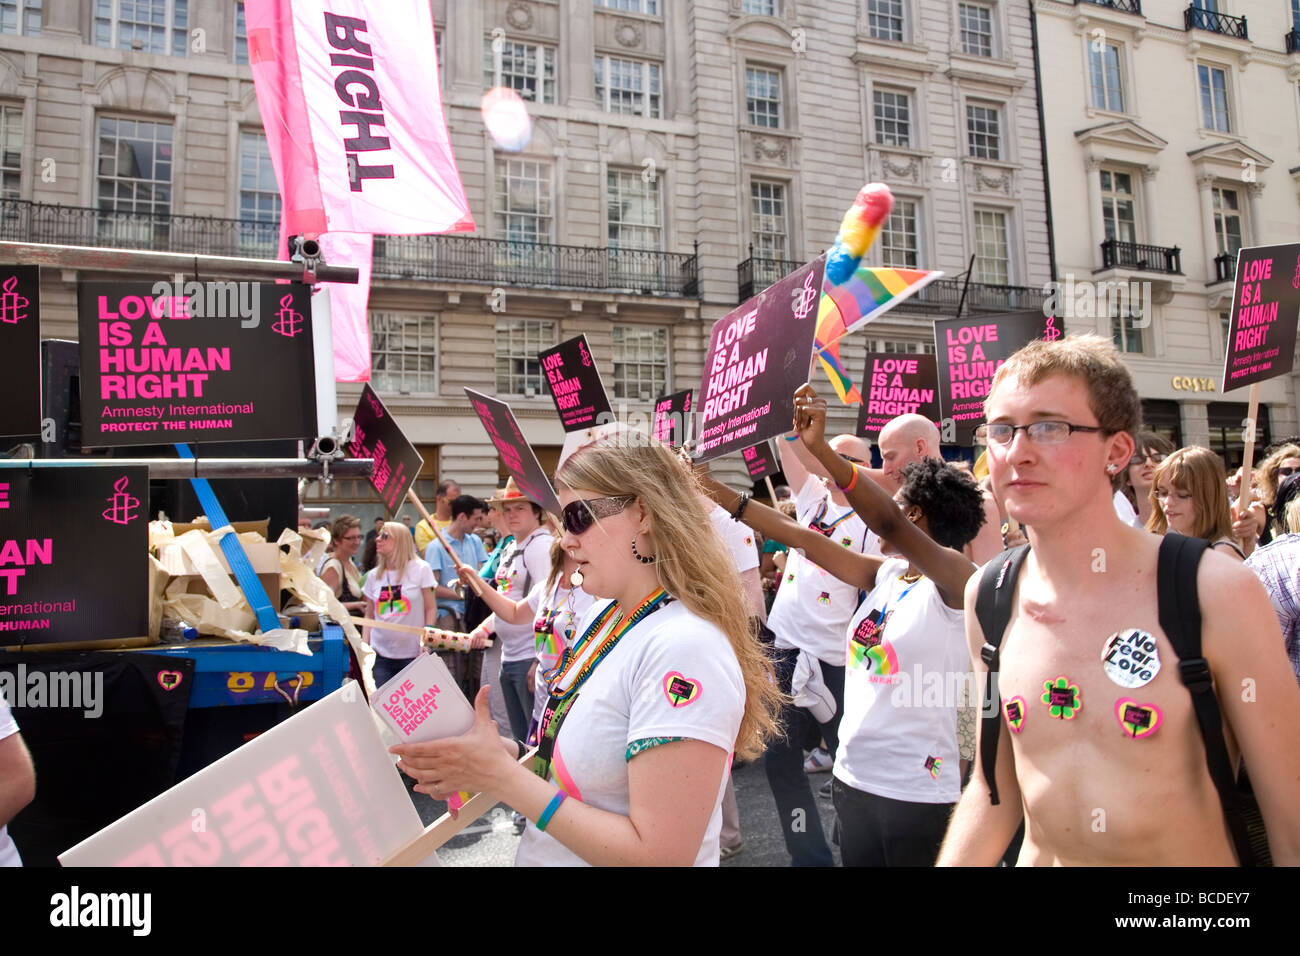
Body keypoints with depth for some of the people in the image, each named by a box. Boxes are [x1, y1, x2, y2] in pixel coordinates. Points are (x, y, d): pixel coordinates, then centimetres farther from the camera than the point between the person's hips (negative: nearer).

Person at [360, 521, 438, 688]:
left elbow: (431, 608, 2)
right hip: (380, 655, 3)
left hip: (413, 655, -3)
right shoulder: (374, 575, 12)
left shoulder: (420, 569, 1)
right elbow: (369, 615, 16)